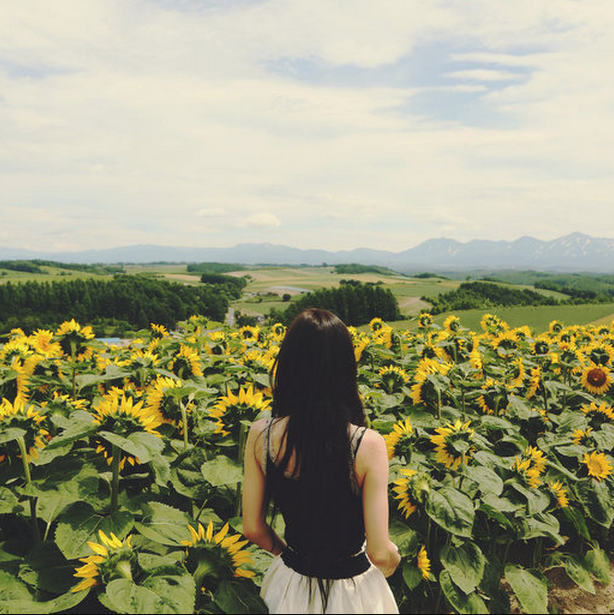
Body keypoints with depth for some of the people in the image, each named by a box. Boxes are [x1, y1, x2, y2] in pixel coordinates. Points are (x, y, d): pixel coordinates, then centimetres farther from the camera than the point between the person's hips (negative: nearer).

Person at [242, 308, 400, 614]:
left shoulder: (260, 436, -19)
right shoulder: (368, 445, -27)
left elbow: (253, 529, -7)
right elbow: (380, 553, -21)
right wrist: (394, 558, 2)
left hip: (292, 581, 2)